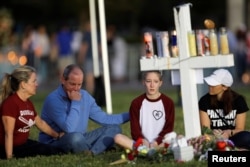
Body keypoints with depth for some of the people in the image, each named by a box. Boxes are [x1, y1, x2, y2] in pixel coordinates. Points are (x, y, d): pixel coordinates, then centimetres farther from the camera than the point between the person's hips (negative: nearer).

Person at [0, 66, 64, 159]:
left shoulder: (28, 103, 8)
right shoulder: (10, 103, -21)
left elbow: (40, 123, 25)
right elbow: (8, 134, -24)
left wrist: (58, 135, 32)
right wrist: (9, 158, -27)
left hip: (23, 143, 10)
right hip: (11, 148, -10)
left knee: (58, 152, 0)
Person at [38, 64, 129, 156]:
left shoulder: (85, 96, 6)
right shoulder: (53, 99, -19)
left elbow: (104, 119, 12)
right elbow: (69, 129, -29)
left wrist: (130, 115, 5)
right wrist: (75, 103, -21)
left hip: (79, 141, 8)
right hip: (54, 143, -8)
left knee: (114, 128, -1)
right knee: (75, 136, -39)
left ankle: (91, 153, -24)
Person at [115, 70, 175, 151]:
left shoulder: (168, 102, 5)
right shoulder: (136, 103, 7)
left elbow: (168, 128, 2)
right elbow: (135, 129, 2)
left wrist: (156, 142, -14)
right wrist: (143, 141, -18)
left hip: (160, 142, -1)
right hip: (141, 143, 1)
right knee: (118, 137, -25)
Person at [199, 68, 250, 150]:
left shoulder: (238, 100, -2)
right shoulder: (205, 101, -1)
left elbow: (240, 129, -2)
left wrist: (229, 133, -25)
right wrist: (212, 133, -29)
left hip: (232, 137, 0)